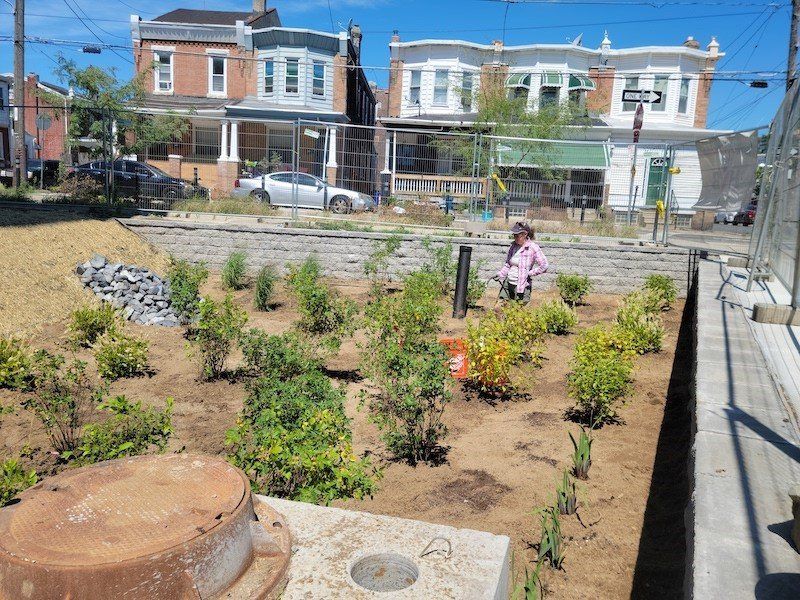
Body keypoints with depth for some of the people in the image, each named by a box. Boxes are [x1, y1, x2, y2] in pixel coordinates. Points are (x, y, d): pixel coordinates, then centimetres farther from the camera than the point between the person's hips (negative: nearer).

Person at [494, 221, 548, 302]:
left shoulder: (533, 247, -10)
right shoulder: (514, 245, 9)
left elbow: (544, 266, -12)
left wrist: (529, 274, -11)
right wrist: (500, 274, 6)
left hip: (522, 285, -6)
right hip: (508, 283, 6)